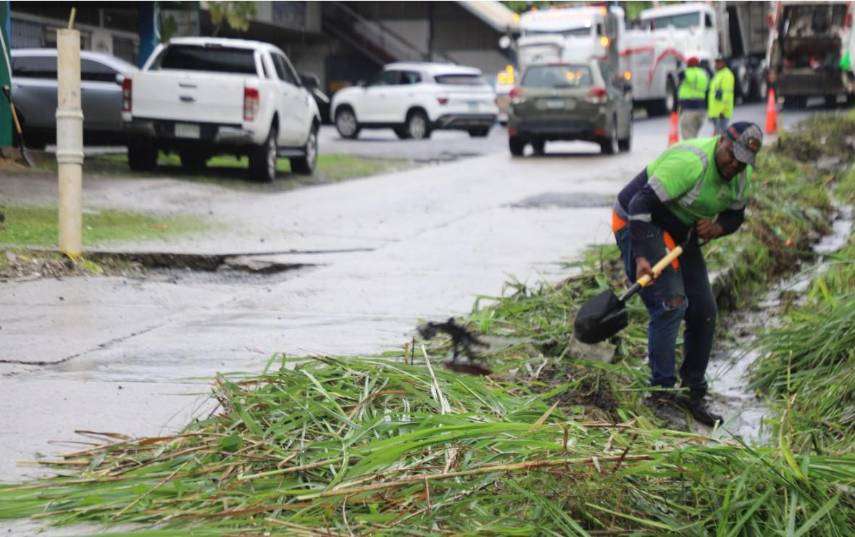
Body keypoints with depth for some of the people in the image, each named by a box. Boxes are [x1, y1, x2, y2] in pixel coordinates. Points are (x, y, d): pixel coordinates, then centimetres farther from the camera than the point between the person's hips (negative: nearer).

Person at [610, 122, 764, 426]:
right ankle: (662, 388, -19)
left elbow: (735, 215, 11)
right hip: (638, 225, -9)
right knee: (670, 304, -22)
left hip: (680, 235, 9)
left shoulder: (741, 176, -3)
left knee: (703, 312, 6)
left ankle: (693, 393, 15)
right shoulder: (691, 162, -30)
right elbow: (642, 205, -33)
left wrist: (717, 228, -14)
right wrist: (641, 258, -39)